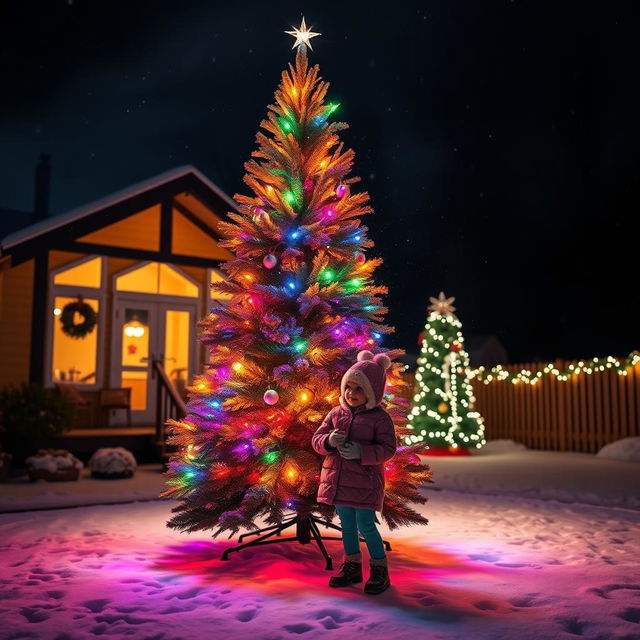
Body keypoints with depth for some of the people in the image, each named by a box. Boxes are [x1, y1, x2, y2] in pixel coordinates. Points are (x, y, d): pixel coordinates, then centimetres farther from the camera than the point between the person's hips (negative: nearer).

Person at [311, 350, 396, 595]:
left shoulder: (380, 418, -8)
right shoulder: (336, 413, 6)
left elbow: (387, 449, -13)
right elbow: (317, 439, 7)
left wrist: (361, 452, -25)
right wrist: (328, 440, -16)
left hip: (364, 481, -5)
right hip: (337, 479, 5)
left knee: (366, 526, -2)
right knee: (347, 524, 15)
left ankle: (379, 570, 15)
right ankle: (352, 566, 30)